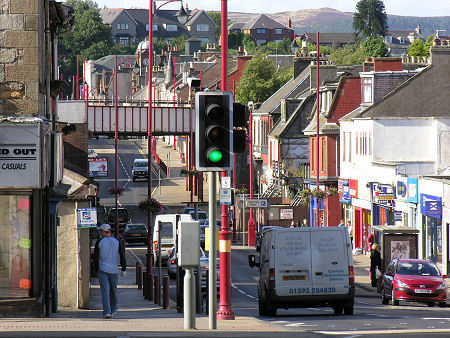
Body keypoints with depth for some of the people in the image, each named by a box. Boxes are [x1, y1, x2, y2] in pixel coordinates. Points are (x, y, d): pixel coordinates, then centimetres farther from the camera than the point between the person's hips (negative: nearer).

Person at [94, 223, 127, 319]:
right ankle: (113, 310, 30)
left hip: (103, 270, -2)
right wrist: (123, 270, 5)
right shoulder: (117, 242, 1)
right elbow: (122, 256, -1)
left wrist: (96, 269, 15)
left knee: (105, 291, -5)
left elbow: (95, 257, 2)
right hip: (114, 270, 2)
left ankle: (107, 312, -15)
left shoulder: (99, 242, -3)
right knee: (113, 290, 17)